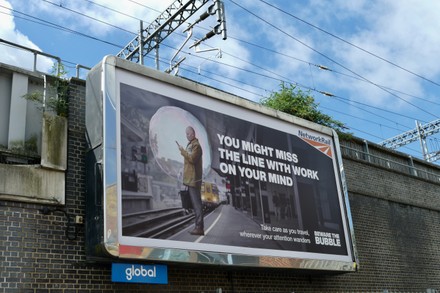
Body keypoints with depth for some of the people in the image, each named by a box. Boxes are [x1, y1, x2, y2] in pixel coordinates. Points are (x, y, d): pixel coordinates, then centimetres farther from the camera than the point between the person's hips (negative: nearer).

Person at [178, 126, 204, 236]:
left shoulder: (196, 145, -9)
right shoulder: (190, 145, 22)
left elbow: (192, 158, -22)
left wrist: (182, 151, -15)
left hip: (194, 179, -10)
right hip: (190, 179, 10)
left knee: (196, 204, -11)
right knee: (195, 204, 11)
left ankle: (199, 227, -11)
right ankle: (198, 227, 15)